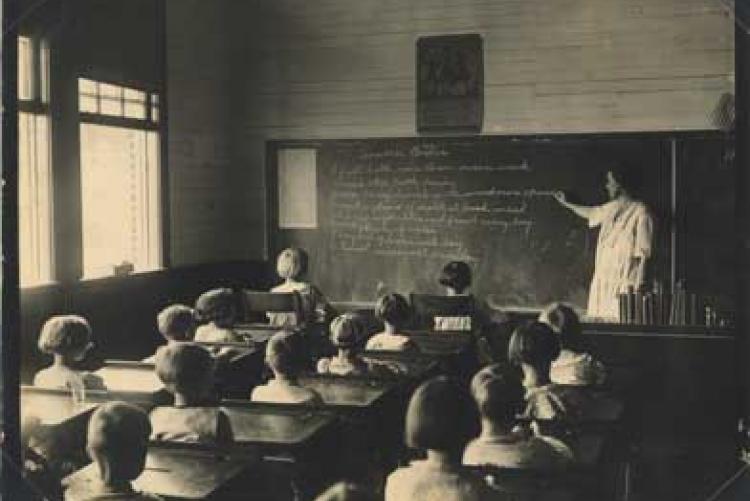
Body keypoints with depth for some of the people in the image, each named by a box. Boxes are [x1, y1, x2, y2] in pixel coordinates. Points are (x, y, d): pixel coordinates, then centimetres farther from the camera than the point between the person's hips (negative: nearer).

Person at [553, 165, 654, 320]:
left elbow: (643, 252, -11)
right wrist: (566, 203, 43)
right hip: (603, 278, 7)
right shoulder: (612, 208, 12)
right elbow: (591, 213, 34)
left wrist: (638, 283, -16)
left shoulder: (640, 212, -9)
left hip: (625, 280, -7)